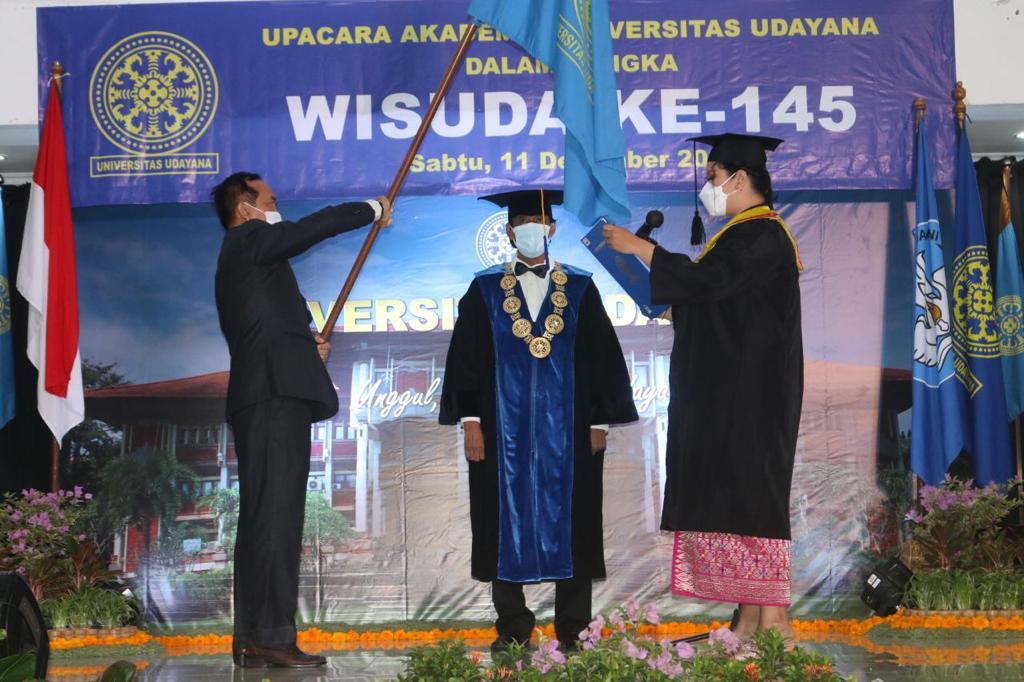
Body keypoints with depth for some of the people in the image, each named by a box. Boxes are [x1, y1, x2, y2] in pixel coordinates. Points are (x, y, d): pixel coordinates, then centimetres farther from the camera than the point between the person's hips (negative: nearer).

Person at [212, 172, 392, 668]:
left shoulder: (241, 257, 28)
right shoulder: (249, 240, 0)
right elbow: (320, 225, -6)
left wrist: (305, 345, 17)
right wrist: (373, 210, 9)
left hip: (265, 398, 10)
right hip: (275, 394, -10)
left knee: (264, 518, 8)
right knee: (275, 517, -13)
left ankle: (251, 638, 10)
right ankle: (270, 638, -15)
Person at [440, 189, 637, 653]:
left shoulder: (580, 289, 6)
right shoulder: (485, 290, 6)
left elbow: (602, 358, 6)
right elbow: (466, 359, 4)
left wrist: (600, 421, 1)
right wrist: (470, 420, -3)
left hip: (567, 429, 0)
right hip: (505, 429, 0)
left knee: (569, 526, 2)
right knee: (508, 527, 4)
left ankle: (573, 631, 11)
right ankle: (513, 630, 14)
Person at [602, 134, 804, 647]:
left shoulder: (761, 236, -14)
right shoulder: (746, 234, 18)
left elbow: (703, 279, -24)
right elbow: (708, 293, 21)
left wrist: (639, 248, -15)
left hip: (749, 395, -10)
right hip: (729, 393, 10)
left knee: (750, 495, -10)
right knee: (730, 495, 7)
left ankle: (773, 617, -6)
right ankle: (751, 617, 10)